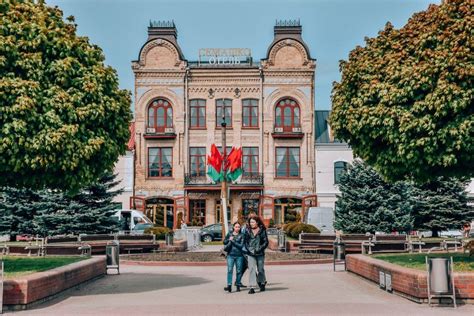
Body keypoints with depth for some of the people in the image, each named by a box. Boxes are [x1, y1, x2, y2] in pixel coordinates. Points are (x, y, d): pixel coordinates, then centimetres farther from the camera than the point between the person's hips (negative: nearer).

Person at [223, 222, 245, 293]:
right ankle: (229, 285, -12)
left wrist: (233, 241, -11)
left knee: (239, 271, 5)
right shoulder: (229, 234, 9)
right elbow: (224, 242, 13)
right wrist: (229, 240, -6)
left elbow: (241, 245, -8)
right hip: (230, 255, 1)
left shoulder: (241, 236, 1)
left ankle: (238, 285, 15)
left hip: (239, 255, -1)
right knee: (230, 270, -9)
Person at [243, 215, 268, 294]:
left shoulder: (262, 231, 0)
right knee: (251, 269, -8)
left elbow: (266, 242, -1)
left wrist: (259, 249, -12)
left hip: (260, 253, -1)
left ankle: (262, 283, 35)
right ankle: (252, 287, -8)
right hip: (251, 254, 1)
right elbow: (245, 241, 10)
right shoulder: (247, 231, 6)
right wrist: (249, 250, -4)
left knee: (260, 269, 10)